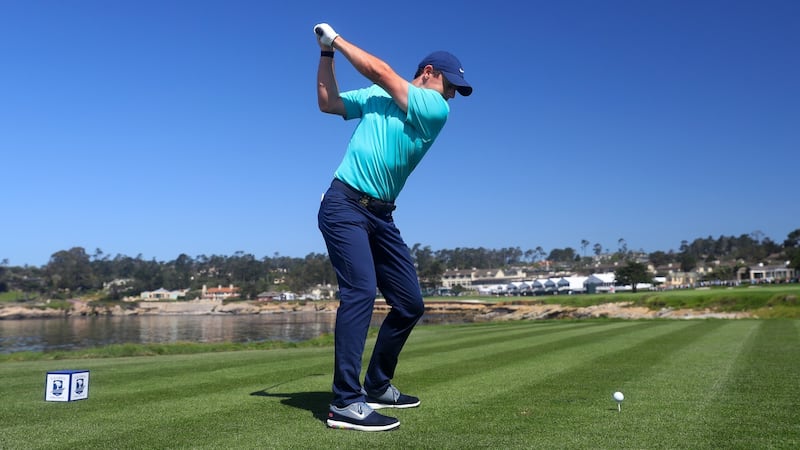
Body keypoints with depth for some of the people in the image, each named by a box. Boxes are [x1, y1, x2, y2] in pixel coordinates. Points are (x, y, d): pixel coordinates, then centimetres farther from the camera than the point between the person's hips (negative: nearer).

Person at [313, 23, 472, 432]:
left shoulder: (436, 109, 4)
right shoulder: (376, 95, 9)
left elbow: (379, 71, -4)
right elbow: (327, 101, 17)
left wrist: (337, 39, 3)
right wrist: (327, 52, 10)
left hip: (380, 216, 4)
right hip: (344, 206, -4)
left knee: (410, 303, 3)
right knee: (361, 291, -23)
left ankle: (376, 385, 22)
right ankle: (345, 403, -23)